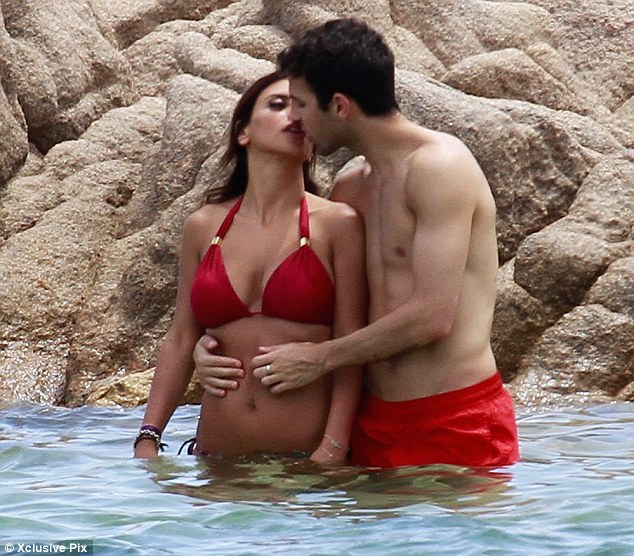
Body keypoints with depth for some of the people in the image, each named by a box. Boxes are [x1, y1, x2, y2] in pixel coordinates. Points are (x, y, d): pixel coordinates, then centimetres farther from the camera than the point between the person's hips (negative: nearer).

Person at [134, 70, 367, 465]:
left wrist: (333, 450, -13)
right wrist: (148, 438, 4)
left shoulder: (336, 224, 0)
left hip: (306, 457, -3)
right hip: (218, 455, 3)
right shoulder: (204, 227, 10)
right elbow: (181, 340, 13)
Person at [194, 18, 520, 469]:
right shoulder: (350, 190, 15)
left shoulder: (439, 165, -11)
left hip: (456, 427, -7)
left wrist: (321, 357, -8)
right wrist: (213, 340, 9)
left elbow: (432, 317, -18)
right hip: (377, 423, 7)